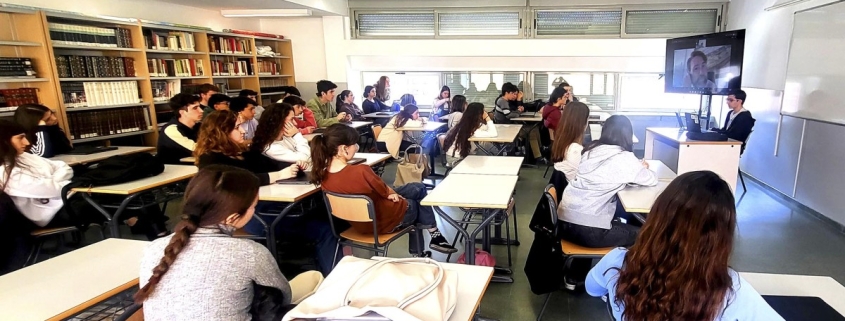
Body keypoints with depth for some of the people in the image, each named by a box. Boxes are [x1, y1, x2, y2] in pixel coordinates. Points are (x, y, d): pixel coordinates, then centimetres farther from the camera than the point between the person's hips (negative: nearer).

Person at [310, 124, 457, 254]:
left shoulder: (323, 176, -13)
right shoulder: (360, 171, -37)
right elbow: (385, 191, -17)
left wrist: (390, 193, 4)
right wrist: (393, 193, 5)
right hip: (384, 221, -7)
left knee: (418, 188, 26)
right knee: (419, 190, 22)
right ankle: (433, 233, 34)